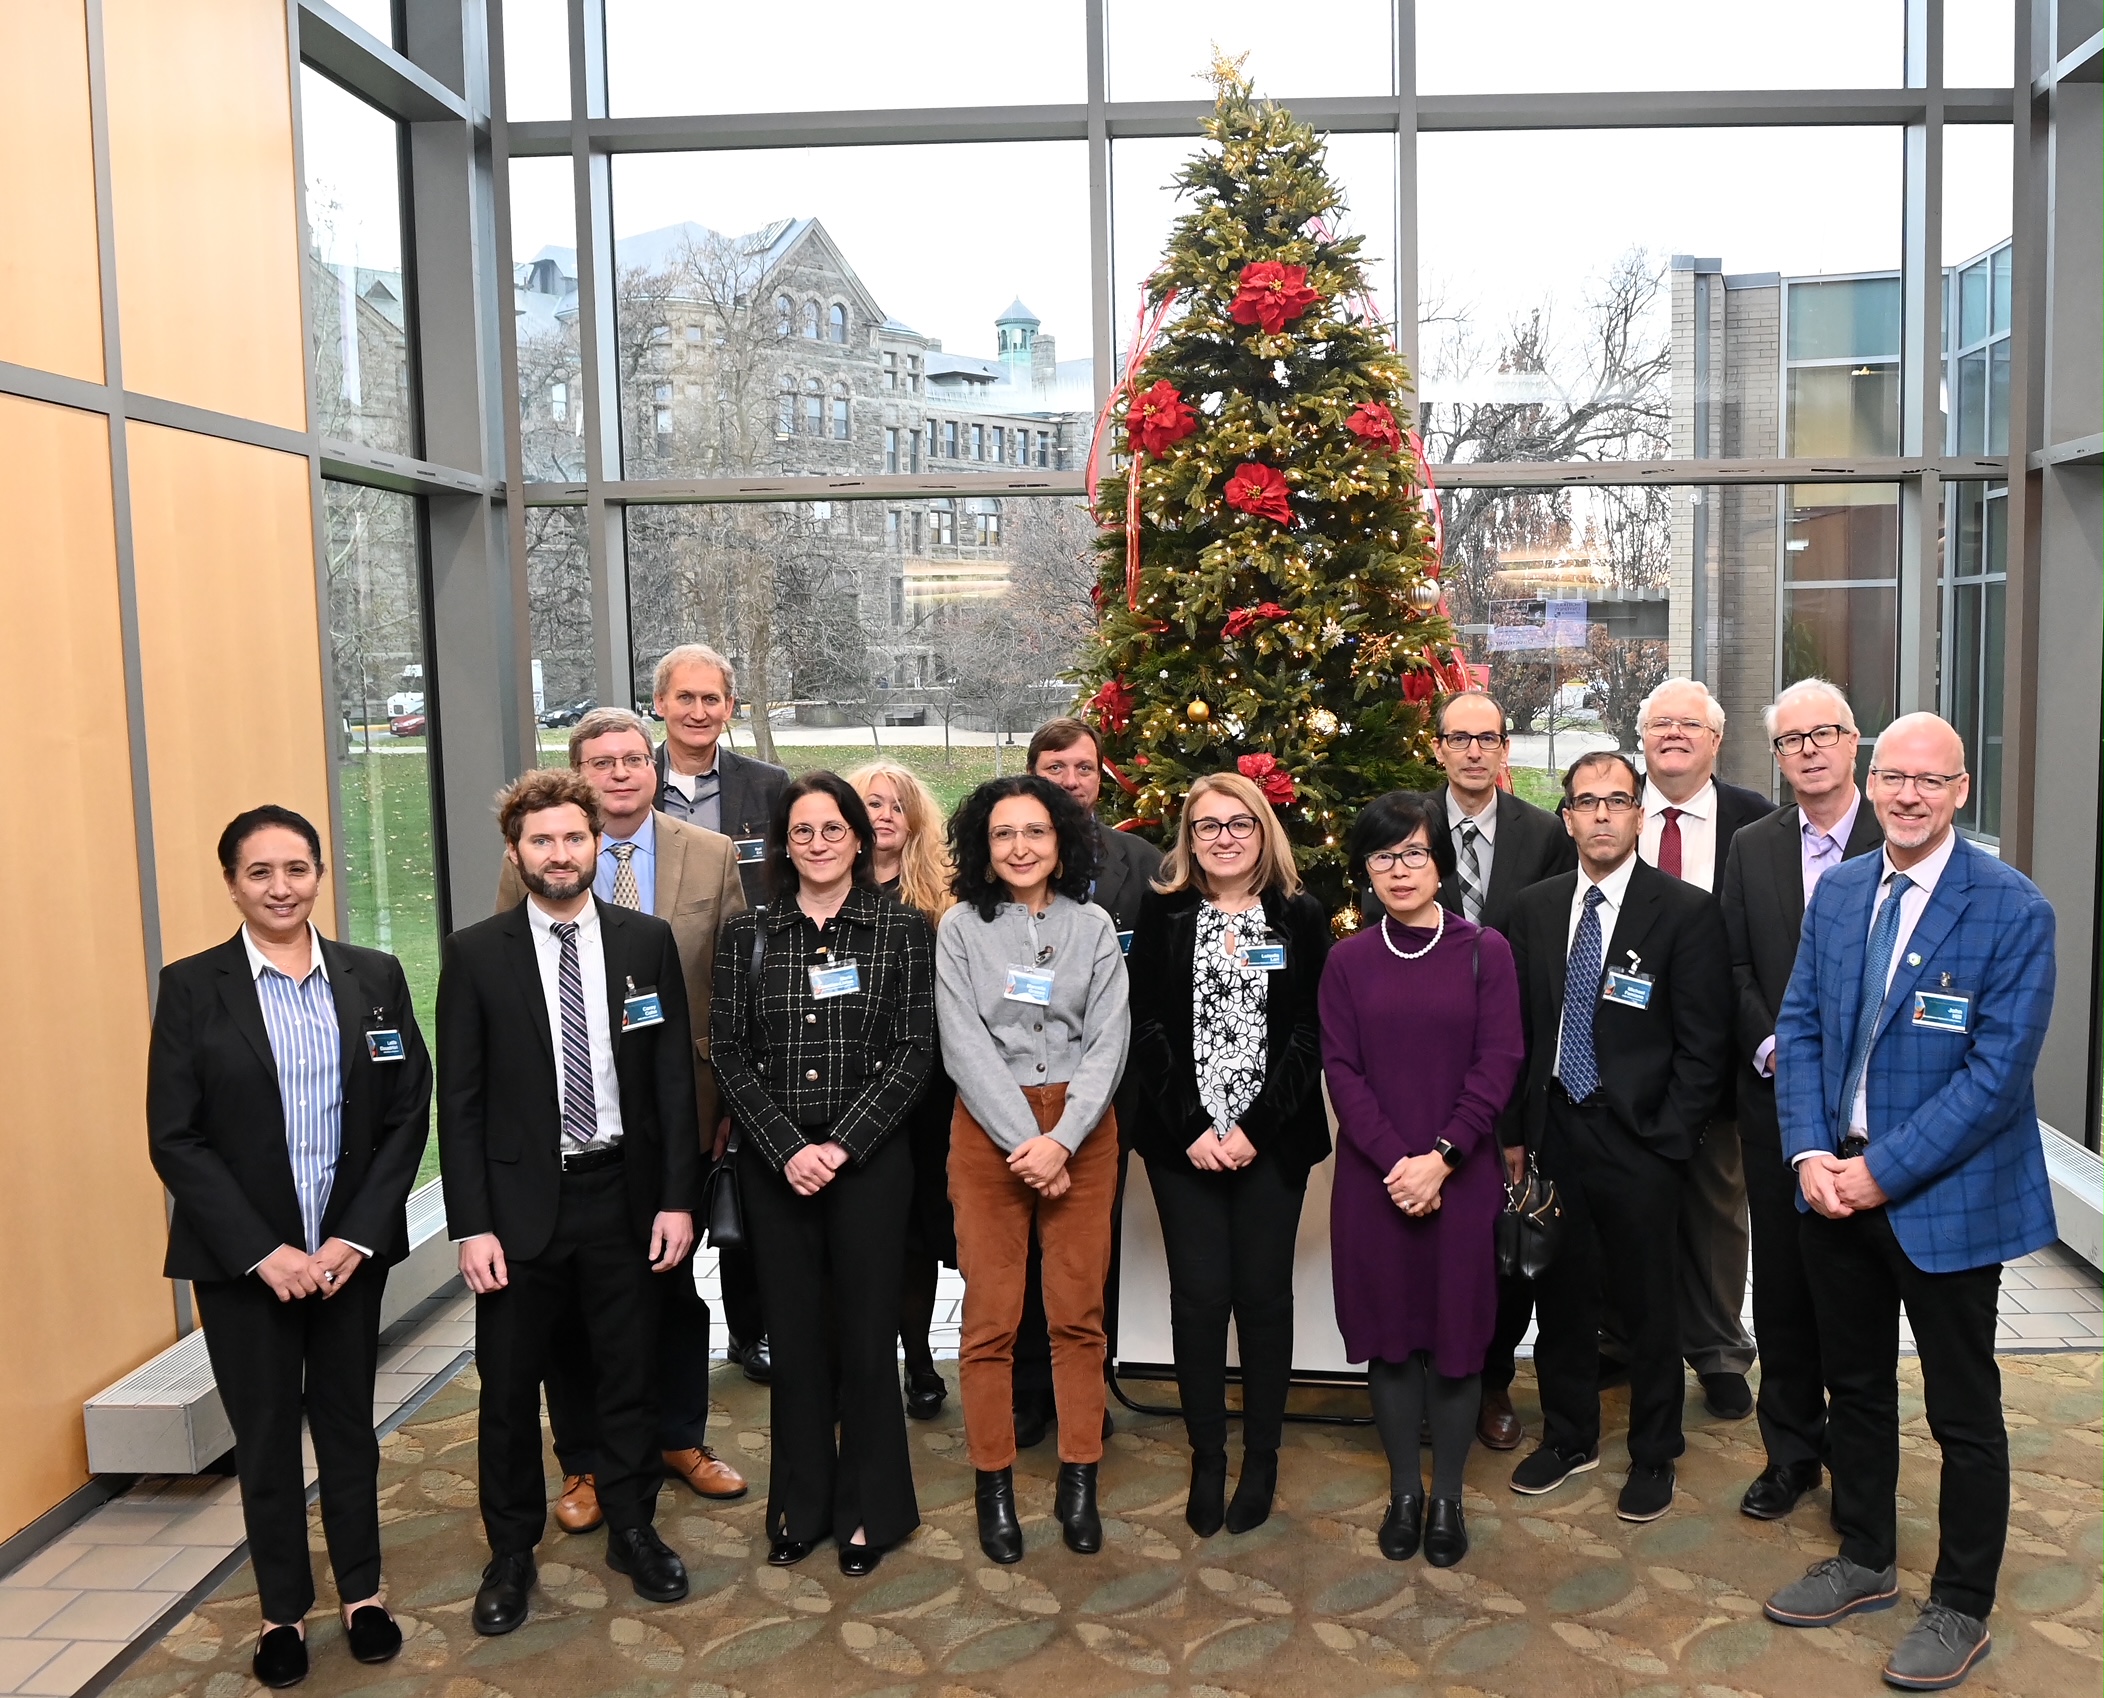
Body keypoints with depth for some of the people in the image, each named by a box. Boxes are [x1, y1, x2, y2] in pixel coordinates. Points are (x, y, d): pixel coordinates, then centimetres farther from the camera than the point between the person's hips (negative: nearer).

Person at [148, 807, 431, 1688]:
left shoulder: (375, 977, 0)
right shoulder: (191, 987, -6)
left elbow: (407, 1114, -1)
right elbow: (174, 1138, -8)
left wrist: (356, 1237, -9)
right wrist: (262, 1251, -14)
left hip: (352, 1247, 2)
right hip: (241, 1259, -1)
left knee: (347, 1419, 13)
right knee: (265, 1433, 11)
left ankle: (362, 1592, 31)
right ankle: (284, 1609, 29)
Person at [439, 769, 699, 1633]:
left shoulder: (648, 941, 0)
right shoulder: (475, 954, -4)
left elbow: (675, 1077, 1)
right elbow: (460, 1100, -4)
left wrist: (678, 1197, -3)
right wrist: (472, 1224, -8)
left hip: (623, 1193, 1)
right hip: (520, 1201, -1)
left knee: (629, 1373, 14)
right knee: (509, 1386, 10)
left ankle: (632, 1530, 33)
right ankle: (511, 1552, 29)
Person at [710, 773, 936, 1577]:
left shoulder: (902, 929, 0)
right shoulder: (747, 934, 5)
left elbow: (914, 1051, -5)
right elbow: (731, 1056, 1)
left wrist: (841, 1145, -13)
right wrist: (788, 1150, -10)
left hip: (869, 1159, -2)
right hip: (774, 1166, 2)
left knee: (866, 1335, 5)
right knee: (793, 1336, 10)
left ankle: (869, 1509, 22)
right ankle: (801, 1504, 26)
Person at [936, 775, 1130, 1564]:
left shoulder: (1093, 927, 5)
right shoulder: (961, 928, 1)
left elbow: (1107, 1041, 0)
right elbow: (965, 1046, -5)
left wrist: (1062, 1140, -12)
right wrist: (1025, 1141, -13)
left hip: (1082, 1132, 1)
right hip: (989, 1129, -1)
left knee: (1080, 1314, 3)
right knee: (991, 1315, 0)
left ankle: (1079, 1483, 16)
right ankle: (993, 1487, 14)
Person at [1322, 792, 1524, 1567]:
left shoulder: (1485, 951, 0)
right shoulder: (1349, 960, 3)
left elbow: (1498, 1064, -6)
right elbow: (1341, 1069, -2)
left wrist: (1439, 1159, -14)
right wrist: (1395, 1162, -13)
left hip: (1462, 1176, -1)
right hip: (1372, 1177, 1)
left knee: (1456, 1331, 5)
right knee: (1388, 1333, 8)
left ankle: (1448, 1496, 20)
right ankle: (1403, 1489, 23)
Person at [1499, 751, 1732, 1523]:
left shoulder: (1686, 911, -7)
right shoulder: (1536, 908, 7)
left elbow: (1703, 1044, -8)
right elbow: (1520, 1026, 10)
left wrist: (1669, 1140, -12)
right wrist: (1514, 1131, 6)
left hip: (1639, 1140, -4)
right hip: (1554, 1131, 4)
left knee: (1648, 1306, 8)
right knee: (1561, 1293, 15)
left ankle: (1653, 1456, 27)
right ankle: (1569, 1436, 34)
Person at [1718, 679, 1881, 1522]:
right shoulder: (1751, 847, 7)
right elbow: (1734, 966, 7)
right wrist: (1771, 1047, -8)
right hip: (1777, 1097, 3)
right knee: (1781, 1284, 10)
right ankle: (1791, 1452, 24)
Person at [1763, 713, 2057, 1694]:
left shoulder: (2013, 911, -14)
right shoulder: (1836, 892, 4)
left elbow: (1996, 1072, -18)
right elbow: (1799, 1024, 5)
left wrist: (1882, 1171, -19)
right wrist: (1810, 1153, -8)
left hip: (1945, 1197, -5)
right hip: (1836, 1183, 5)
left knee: (1963, 1412, 10)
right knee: (1854, 1386, 19)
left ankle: (1960, 1607, 27)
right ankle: (1864, 1561, 37)